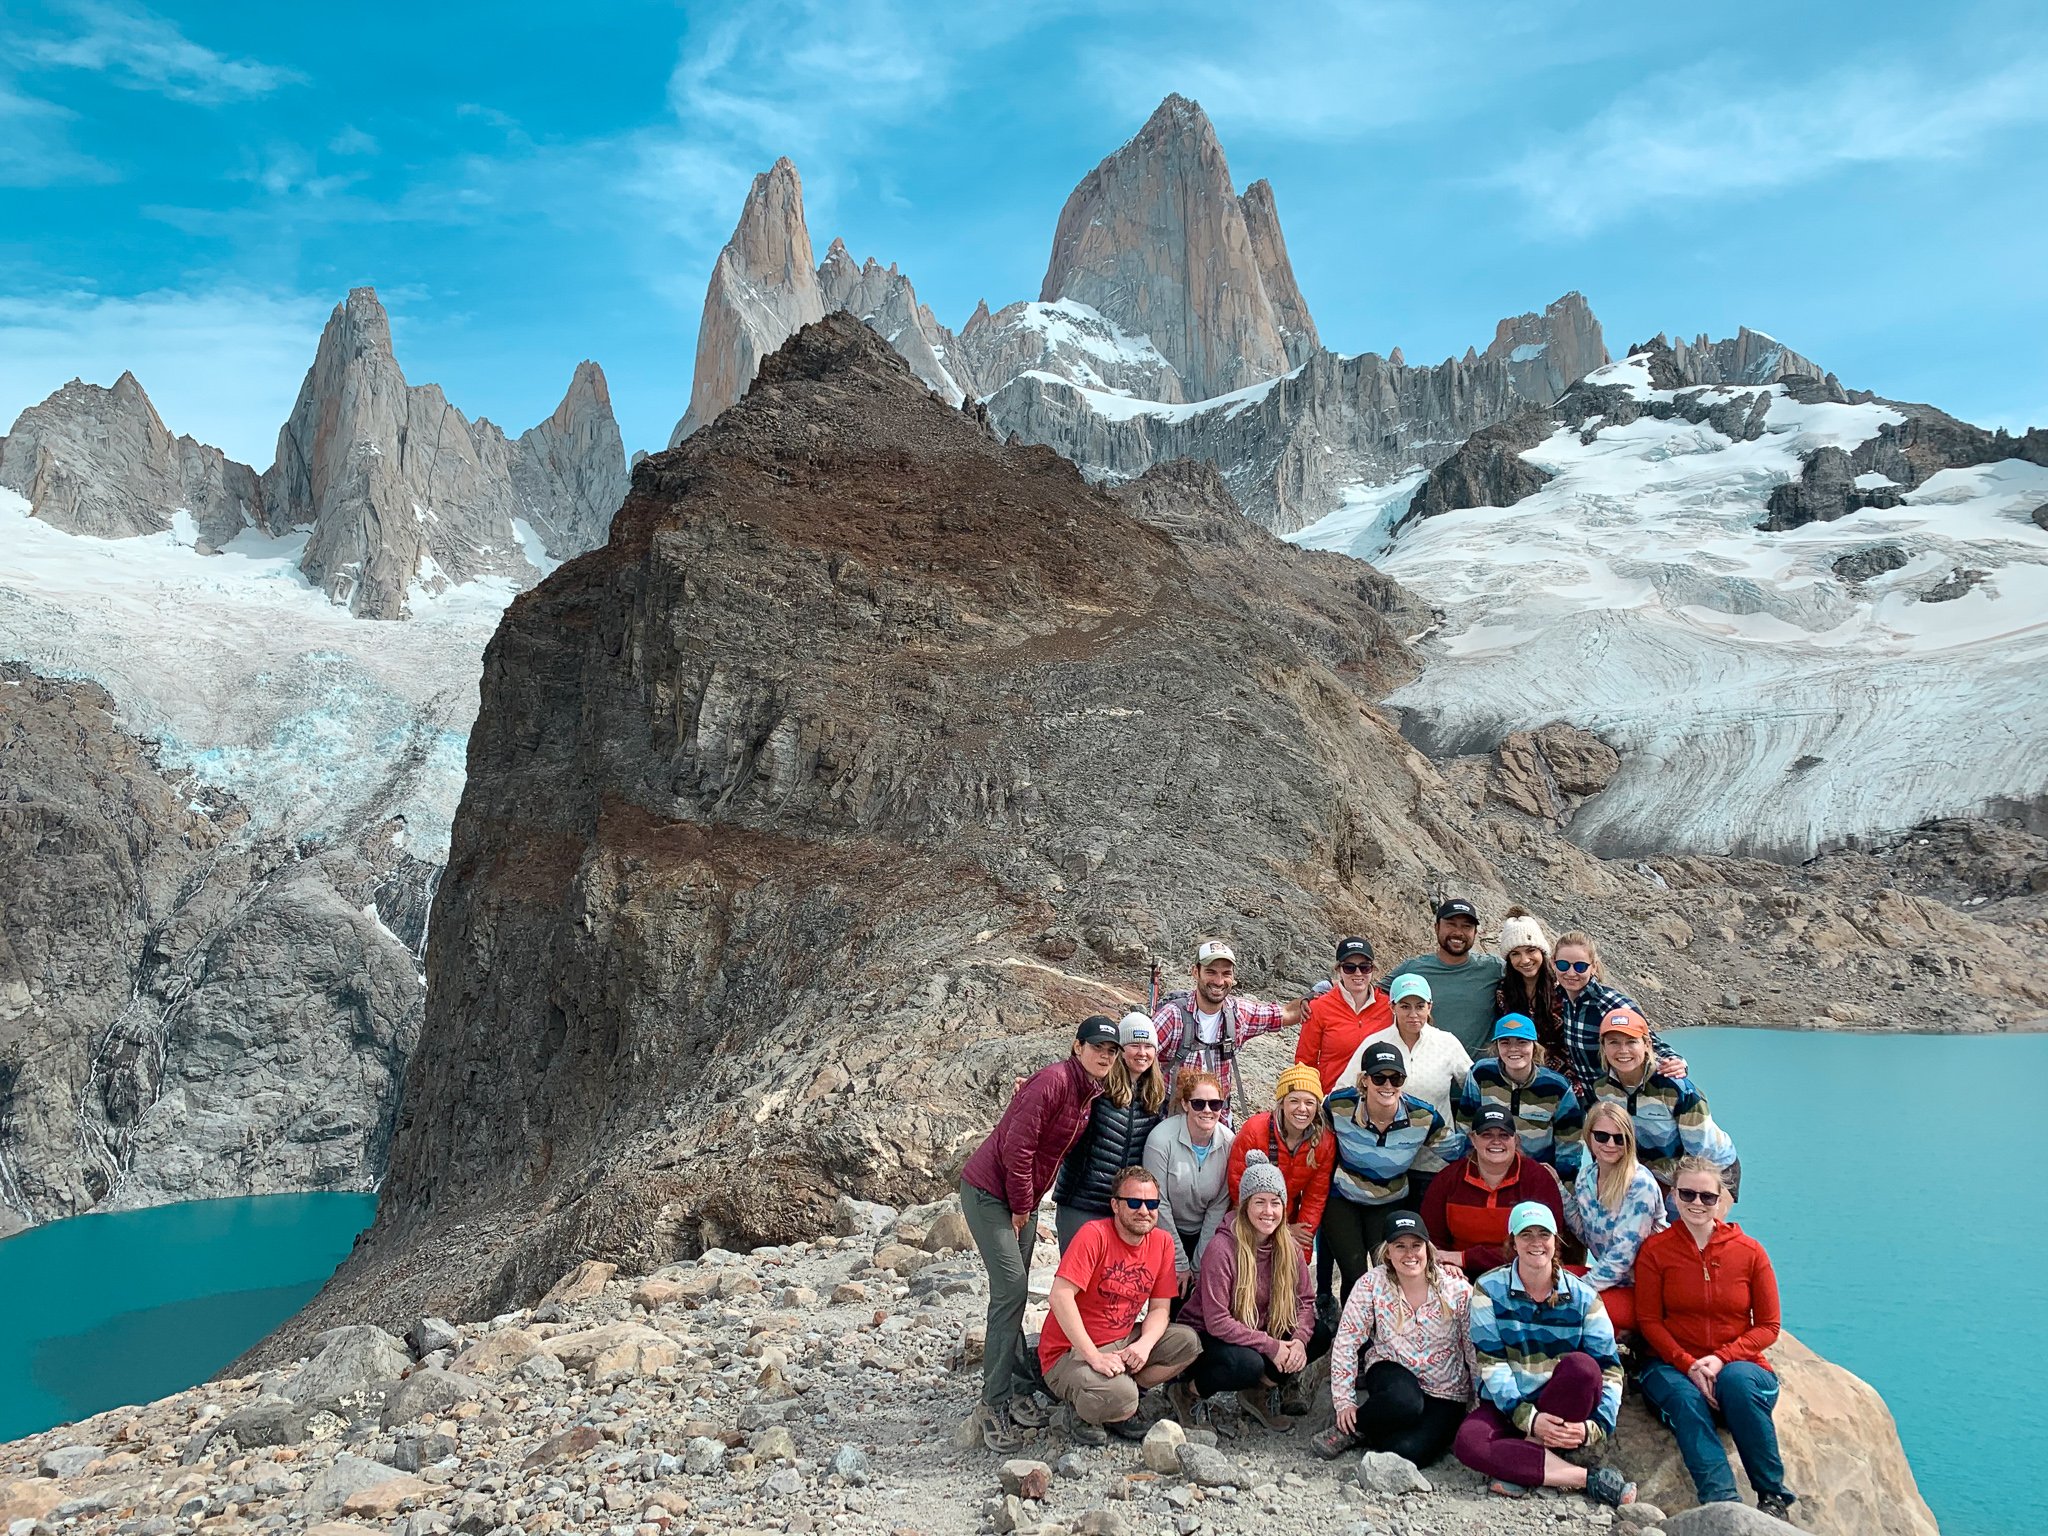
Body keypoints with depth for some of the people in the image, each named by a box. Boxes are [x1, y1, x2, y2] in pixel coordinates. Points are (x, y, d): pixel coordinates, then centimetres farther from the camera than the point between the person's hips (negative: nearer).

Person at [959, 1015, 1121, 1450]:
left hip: (1022, 1198, 9)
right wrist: (1021, 1207, -14)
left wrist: (1027, 1207, 11)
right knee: (1011, 1289, -14)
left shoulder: (1091, 1093, 6)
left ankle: (1016, 1392, 16)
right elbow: (1017, 1145, -24)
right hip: (988, 1191, -9)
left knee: (1014, 1295, 10)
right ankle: (994, 1404, -9)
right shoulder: (1054, 1081, -22)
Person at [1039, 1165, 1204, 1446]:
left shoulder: (1162, 1242, 0)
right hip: (1070, 1350, -7)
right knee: (1119, 1397, -33)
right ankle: (1077, 1413, 1)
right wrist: (1094, 1357, -30)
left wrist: (1144, 1344, -20)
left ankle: (1120, 1405, 0)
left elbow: (1159, 1309, 2)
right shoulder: (1095, 1235, -19)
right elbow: (1060, 1297, -28)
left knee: (1188, 1343, -10)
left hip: (1123, 1343, 7)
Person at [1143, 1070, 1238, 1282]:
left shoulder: (1228, 1142, -12)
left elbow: (1220, 1204, -7)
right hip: (1165, 1232, -2)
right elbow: (1158, 1205, -17)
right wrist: (1179, 1264, -13)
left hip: (1204, 1234, 3)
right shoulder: (1161, 1138, -22)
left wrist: (1198, 1265, -7)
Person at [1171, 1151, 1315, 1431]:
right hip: (1204, 1336, -6)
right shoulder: (1222, 1250, -24)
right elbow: (1217, 1322, -26)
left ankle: (1258, 1394, 6)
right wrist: (1271, 1346, -27)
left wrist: (1299, 1340, -23)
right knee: (1248, 1364, -36)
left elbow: (1305, 1301, -3)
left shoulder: (1291, 1248, -5)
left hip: (1260, 1335, 6)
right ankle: (1186, 1391, -7)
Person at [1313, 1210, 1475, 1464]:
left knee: (1409, 1451, -28)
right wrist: (1344, 1401, -9)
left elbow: (1476, 1349, -3)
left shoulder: (1458, 1289, -10)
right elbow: (1347, 1341, -7)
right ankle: (1350, 1427, -8)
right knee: (1404, 1401, -38)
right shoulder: (1373, 1283, -11)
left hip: (1444, 1394, 1)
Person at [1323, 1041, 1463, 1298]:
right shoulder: (1338, 1106, -24)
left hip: (1391, 1203, 1)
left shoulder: (1424, 1117, -21)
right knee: (1354, 1276, -9)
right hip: (1342, 1199, -1)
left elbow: (1454, 1148, -1)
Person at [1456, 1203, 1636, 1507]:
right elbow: (1490, 1364, -10)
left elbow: (1609, 1369, -7)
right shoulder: (1489, 1290, -4)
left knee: (1582, 1365, -31)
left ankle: (1520, 1468, -22)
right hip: (1506, 1406, -1)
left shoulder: (1583, 1296, -1)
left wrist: (1594, 1426, -23)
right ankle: (1588, 1478, -30)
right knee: (1468, 1442, -32)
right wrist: (1528, 1418, -23)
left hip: (1568, 1410, 1)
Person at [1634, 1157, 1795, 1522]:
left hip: (1738, 1365, 0)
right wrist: (1688, 1365, -17)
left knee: (1736, 1381, -34)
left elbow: (1768, 1327, 3)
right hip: (1673, 1365, 0)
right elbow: (1649, 1321, 0)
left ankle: (1774, 1498, -22)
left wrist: (1722, 1359, -14)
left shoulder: (1750, 1251, 2)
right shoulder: (1655, 1250, 1)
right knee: (1685, 1398, -33)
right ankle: (1721, 1503, -42)